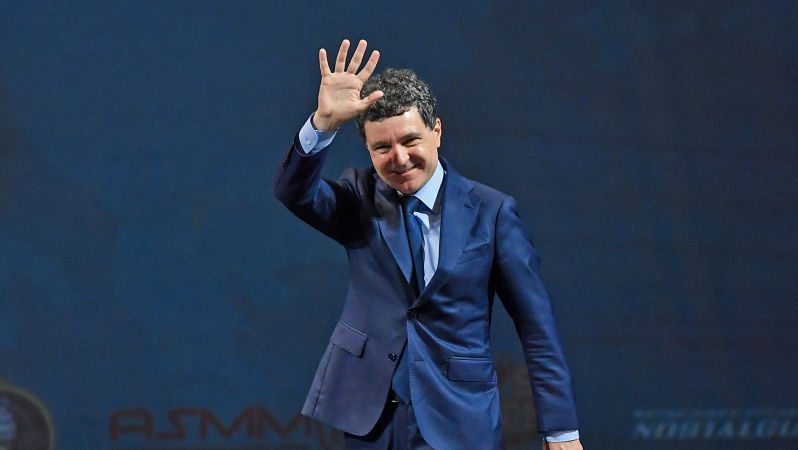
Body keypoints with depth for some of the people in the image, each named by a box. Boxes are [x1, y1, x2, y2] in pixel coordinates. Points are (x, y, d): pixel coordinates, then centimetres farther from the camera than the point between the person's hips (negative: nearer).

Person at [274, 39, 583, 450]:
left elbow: (536, 326, -3)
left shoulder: (489, 211, -4)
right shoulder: (360, 200, 3)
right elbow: (293, 192, -16)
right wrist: (324, 122, -33)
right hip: (369, 417, 2)